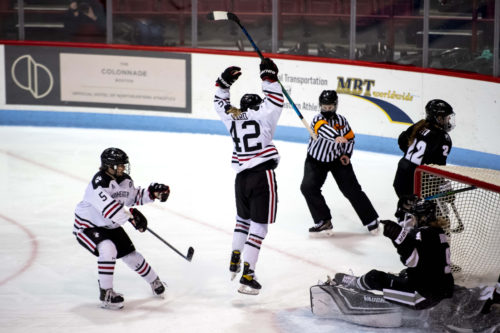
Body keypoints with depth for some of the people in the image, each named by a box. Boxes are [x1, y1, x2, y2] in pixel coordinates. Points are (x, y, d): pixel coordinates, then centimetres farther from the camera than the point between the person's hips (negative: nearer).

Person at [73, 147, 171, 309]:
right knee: (108, 249, -32)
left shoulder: (125, 180, -3)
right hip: (87, 227, -8)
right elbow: (108, 207, -43)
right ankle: (105, 293, -21)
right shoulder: (99, 182, -31)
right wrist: (131, 216, -45)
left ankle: (154, 282, 34)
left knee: (130, 254, 10)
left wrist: (152, 192, -1)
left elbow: (133, 196, 15)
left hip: (110, 226, 8)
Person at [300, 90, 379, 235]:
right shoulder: (318, 119, -18)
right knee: (308, 187, -17)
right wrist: (336, 137, -61)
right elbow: (324, 129, -42)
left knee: (351, 189, -4)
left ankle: (371, 219, 8)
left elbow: (350, 138, 9)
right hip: (316, 159, -1)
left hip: (337, 159, 1)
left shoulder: (341, 120, -6)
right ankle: (324, 221, -6)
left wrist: (347, 154, -6)